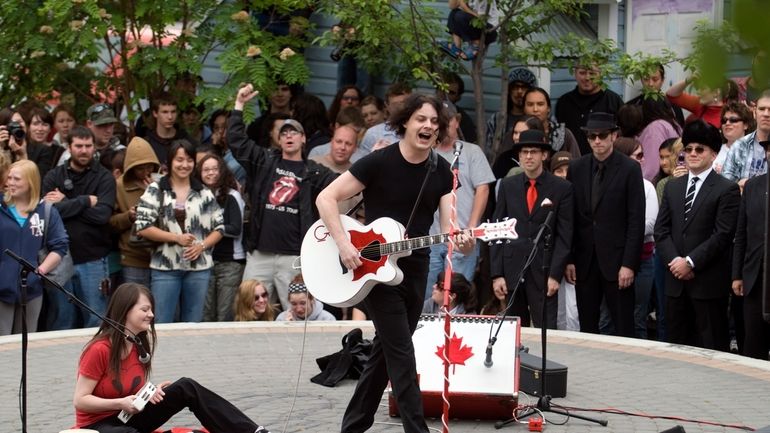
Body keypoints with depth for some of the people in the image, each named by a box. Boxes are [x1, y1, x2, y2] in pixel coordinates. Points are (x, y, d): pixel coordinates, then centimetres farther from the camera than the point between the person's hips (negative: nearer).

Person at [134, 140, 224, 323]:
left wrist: (202, 246, -8)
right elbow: (142, 227, -7)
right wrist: (176, 237, -13)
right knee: (161, 324, -1)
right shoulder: (155, 190, 1)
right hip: (165, 268, -3)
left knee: (193, 325, 8)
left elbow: (219, 227, 11)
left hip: (199, 267, 3)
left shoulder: (204, 193, 10)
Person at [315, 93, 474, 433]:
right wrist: (344, 244, -23)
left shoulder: (441, 170, 2)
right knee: (401, 351, -9)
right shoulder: (379, 162, -14)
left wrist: (461, 242, -28)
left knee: (385, 349, 12)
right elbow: (326, 198, -14)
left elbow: (448, 225, -5)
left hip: (415, 270, 6)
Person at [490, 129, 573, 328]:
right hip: (512, 269, 2)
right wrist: (496, 274, 0)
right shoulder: (508, 186, 8)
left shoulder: (562, 188, 1)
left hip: (544, 271, -2)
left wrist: (555, 274, -9)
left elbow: (564, 235, -1)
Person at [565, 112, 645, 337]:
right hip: (585, 260, 4)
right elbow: (570, 217, 9)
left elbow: (636, 221, -6)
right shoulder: (576, 168, 8)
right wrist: (568, 259, 3)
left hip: (616, 260, -3)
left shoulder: (629, 169, -3)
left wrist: (629, 264, -11)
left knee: (623, 330, -1)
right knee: (587, 329, 7)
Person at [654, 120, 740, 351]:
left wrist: (691, 262, -15)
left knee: (711, 348, -2)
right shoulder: (672, 187, 15)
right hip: (676, 281, 6)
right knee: (676, 345, 8)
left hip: (708, 282, -5)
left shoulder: (727, 190, -3)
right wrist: (674, 260, -6)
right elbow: (661, 230, 10)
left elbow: (722, 235, -11)